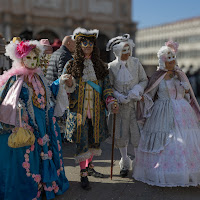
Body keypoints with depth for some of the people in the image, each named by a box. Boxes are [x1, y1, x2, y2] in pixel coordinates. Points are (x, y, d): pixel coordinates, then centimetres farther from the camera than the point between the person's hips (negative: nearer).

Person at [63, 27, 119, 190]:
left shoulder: (100, 66, 10)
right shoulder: (71, 65, 2)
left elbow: (106, 87, 7)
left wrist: (111, 102, -9)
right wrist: (69, 84, -22)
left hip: (96, 109, 3)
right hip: (78, 109, -3)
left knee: (94, 138, 11)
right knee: (81, 140, -3)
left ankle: (89, 166, 31)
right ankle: (83, 174, 8)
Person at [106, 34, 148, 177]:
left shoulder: (136, 63, 0)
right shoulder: (112, 67, -2)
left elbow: (144, 80, 6)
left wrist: (136, 91, -12)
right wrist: (119, 97, -13)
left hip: (136, 104, 0)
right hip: (120, 106, 1)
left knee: (137, 133, -3)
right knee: (121, 135, 7)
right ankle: (125, 163, 26)